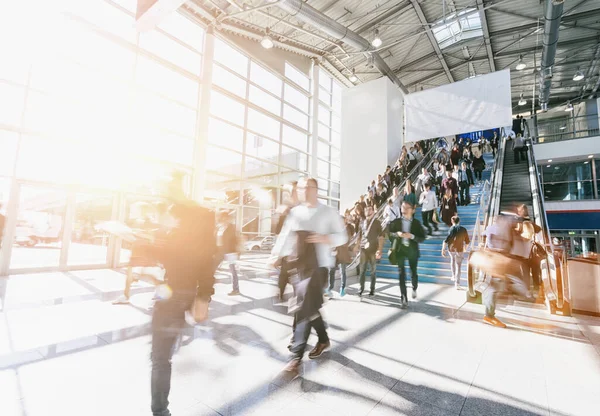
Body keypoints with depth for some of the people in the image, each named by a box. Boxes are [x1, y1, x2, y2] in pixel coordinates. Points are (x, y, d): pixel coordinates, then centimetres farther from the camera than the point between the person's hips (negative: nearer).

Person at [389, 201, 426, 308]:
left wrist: (411, 236, -21)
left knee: (413, 273, 14)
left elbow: (422, 238, -5)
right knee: (402, 274, -5)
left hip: (412, 250, 1)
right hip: (400, 250, 0)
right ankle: (404, 299, 1)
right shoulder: (396, 221, 0)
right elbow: (389, 232, 5)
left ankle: (414, 289, 47)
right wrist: (397, 234, -14)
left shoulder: (416, 223, -3)